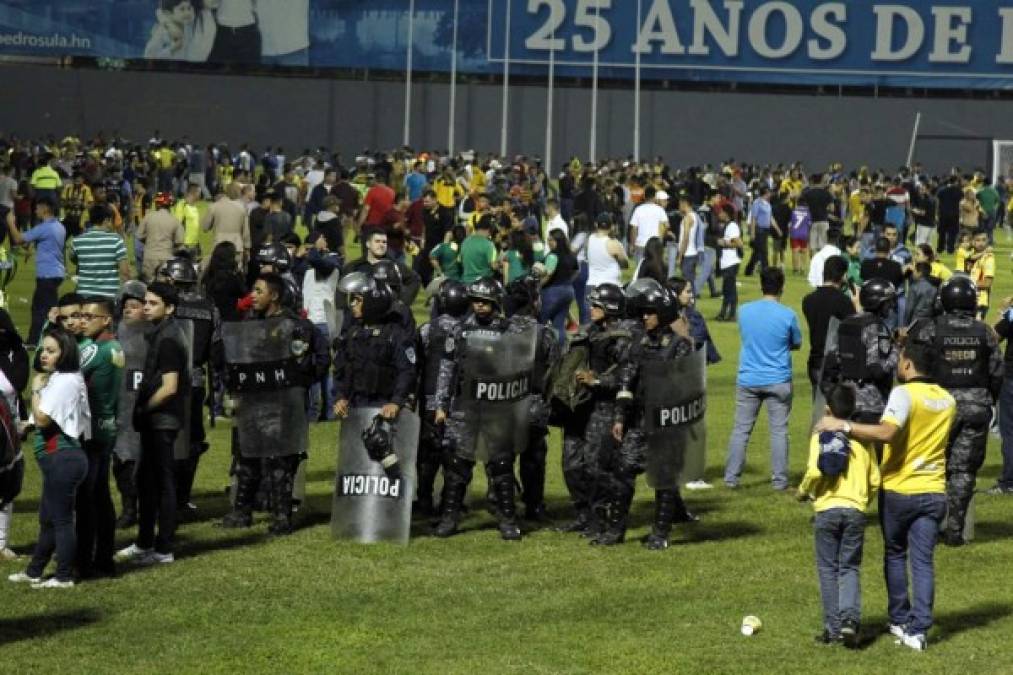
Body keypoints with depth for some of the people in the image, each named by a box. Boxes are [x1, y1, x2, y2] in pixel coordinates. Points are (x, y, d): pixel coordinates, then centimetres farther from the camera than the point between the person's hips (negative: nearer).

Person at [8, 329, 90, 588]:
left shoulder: (64, 382, -16)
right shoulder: (59, 380, 17)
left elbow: (41, 419, -19)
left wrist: (36, 389, -9)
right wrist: (40, 387, 7)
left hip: (62, 459, -11)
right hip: (58, 459, 11)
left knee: (61, 519, -4)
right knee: (48, 518, 17)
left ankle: (64, 577, 2)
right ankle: (34, 572, 27)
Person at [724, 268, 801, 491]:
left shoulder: (745, 311, -3)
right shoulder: (787, 315, -10)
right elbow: (797, 344, 4)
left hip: (748, 380, 2)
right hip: (778, 381, -2)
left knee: (741, 429, 9)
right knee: (779, 430, 5)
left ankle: (731, 477, 10)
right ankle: (779, 480, 7)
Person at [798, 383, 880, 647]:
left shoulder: (820, 437, -3)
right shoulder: (863, 439, 6)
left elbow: (814, 472, -15)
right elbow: (874, 479, 5)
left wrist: (803, 492, 5)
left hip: (827, 509, -2)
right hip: (855, 510, 2)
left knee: (828, 568, 7)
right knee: (850, 568, 8)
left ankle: (833, 627, 6)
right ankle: (850, 618, -13)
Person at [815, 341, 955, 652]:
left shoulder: (905, 394, -14)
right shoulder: (947, 400, 8)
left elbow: (887, 432, -29)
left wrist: (843, 426, -26)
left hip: (898, 490, -4)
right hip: (933, 492, 4)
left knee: (895, 555, 15)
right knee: (923, 561, 3)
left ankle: (900, 621, 22)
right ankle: (918, 630, -4)